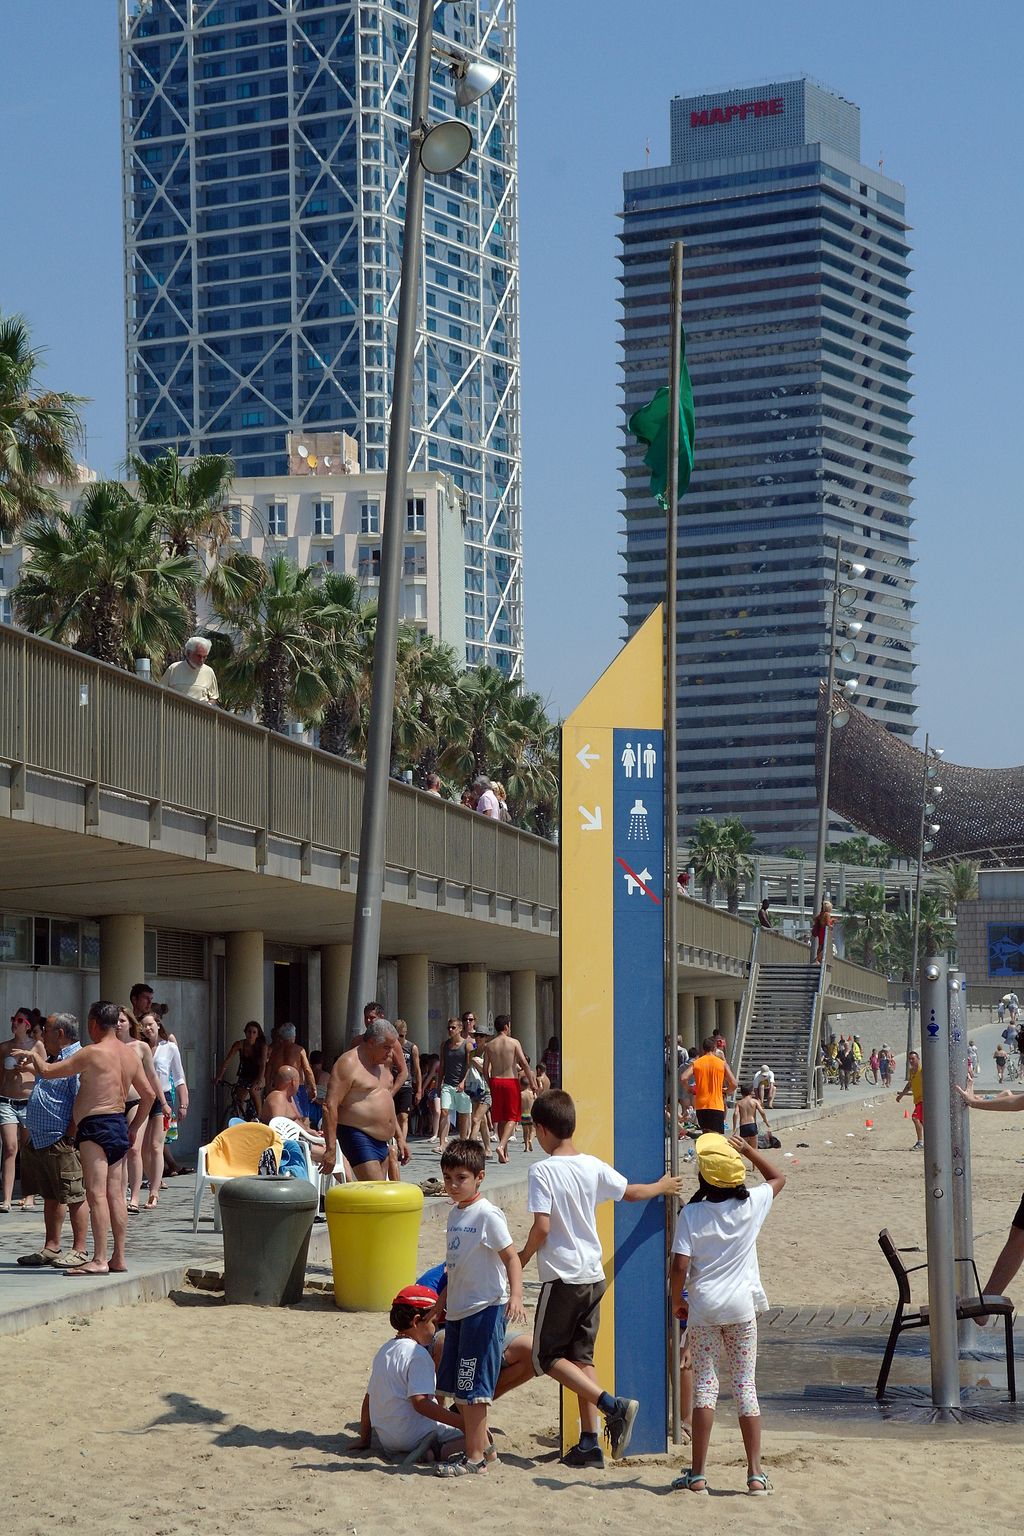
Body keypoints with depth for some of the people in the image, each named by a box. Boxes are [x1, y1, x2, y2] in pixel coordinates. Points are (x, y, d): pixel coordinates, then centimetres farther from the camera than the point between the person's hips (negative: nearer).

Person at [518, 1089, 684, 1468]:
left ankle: (613, 1405, -13)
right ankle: (590, 1443, 9)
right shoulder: (593, 1166, 4)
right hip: (593, 1276, 7)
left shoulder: (542, 1171, -15)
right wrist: (661, 1187, 38)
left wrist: (523, 1257, -2)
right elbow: (630, 1192, 18)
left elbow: (542, 1227, -20)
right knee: (581, 1356, 13)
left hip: (561, 1277, -7)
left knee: (547, 1357, 3)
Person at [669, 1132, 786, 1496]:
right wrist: (747, 1150, 15)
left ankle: (698, 1474, 1)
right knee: (745, 1385, 6)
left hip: (703, 1307, -2)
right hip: (742, 1306, 2)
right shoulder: (752, 1205, -1)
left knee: (704, 1384, 2)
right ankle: (755, 1473, 5)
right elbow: (778, 1178, 19)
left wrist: (676, 1301, 3)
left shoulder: (690, 1214, -8)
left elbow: (680, 1265, -12)